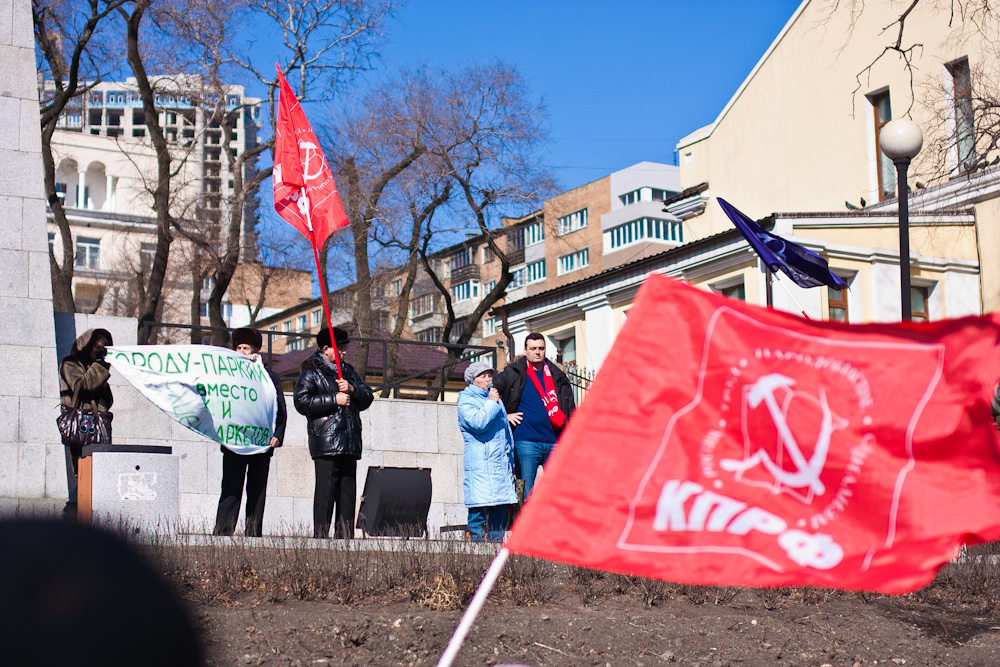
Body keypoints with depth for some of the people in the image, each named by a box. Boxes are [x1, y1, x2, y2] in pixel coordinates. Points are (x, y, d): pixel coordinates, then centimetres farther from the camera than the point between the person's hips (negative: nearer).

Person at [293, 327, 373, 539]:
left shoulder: (348, 371, 22)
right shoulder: (311, 372, 2)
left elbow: (367, 398, 18)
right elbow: (302, 402, -11)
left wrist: (352, 389, -2)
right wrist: (334, 400, -13)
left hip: (350, 441, 7)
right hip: (326, 442, -6)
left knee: (348, 490, 5)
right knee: (326, 490, -11)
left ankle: (345, 535, 8)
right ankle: (320, 535, -9)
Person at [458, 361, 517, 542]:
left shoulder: (494, 396, 22)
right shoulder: (466, 399, -1)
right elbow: (478, 423, -20)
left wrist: (510, 459, 25)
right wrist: (491, 403, -10)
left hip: (500, 462, 7)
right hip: (480, 464, -7)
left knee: (500, 512, 5)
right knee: (479, 510, -11)